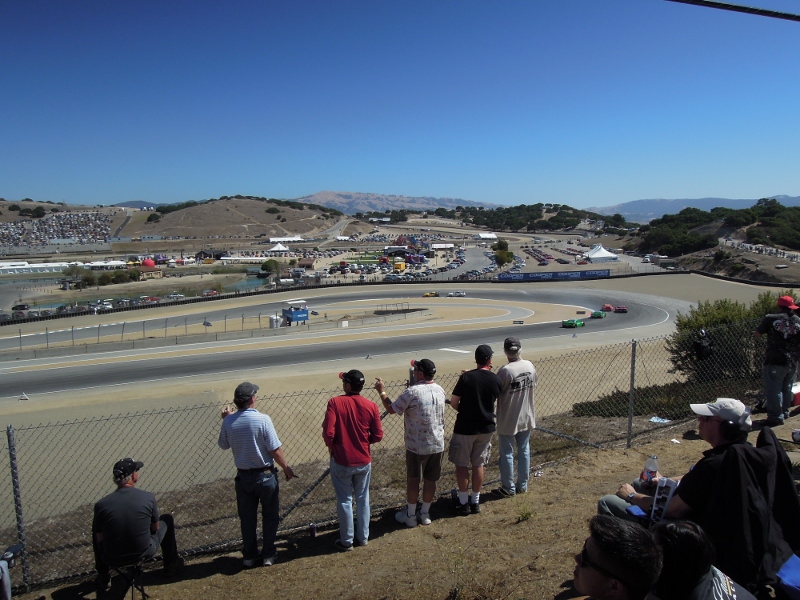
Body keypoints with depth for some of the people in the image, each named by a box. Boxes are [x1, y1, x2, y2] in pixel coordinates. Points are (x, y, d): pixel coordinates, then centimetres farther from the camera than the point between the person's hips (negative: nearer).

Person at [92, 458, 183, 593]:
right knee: (167, 519, 24)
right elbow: (155, 528, 0)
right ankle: (171, 565, 36)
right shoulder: (148, 497, -15)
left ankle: (103, 577, 36)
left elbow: (100, 539, -1)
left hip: (113, 559, 1)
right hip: (145, 552, -1)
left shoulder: (101, 504, -14)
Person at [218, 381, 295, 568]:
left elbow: (223, 445, 8)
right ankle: (268, 554, 24)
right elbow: (275, 450, -17)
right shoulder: (262, 419, -21)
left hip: (243, 476, 3)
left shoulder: (228, 421, -10)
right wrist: (286, 468, -2)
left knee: (247, 518, 17)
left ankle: (249, 556, 28)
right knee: (269, 516, 15)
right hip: (265, 475, -3)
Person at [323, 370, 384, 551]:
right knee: (362, 499, 18)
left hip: (341, 461, -2)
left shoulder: (335, 402, -15)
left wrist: (331, 446, 1)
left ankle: (346, 541, 23)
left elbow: (328, 432, -19)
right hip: (364, 461, 3)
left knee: (344, 500, 12)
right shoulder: (371, 406, -7)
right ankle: (363, 537, 30)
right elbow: (377, 435, -4)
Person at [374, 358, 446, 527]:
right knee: (430, 480, 15)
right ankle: (425, 514, 28)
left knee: (413, 480, 12)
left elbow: (391, 409, -10)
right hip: (437, 444, 5)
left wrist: (382, 391, 3)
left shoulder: (412, 392, -19)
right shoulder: (440, 390, 0)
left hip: (416, 446, -5)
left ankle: (410, 515, 24)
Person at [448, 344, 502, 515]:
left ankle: (463, 502, 14)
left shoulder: (466, 377, -14)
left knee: (462, 464, 9)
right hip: (486, 427, 4)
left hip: (465, 428, -4)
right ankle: (475, 501, 23)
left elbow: (453, 402, -10)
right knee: (478, 464, 15)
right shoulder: (496, 380, -4)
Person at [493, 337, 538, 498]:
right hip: (526, 417, 6)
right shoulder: (530, 366, -5)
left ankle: (508, 488, 19)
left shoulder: (505, 371, -24)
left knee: (507, 454, 8)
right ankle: (522, 485, 29)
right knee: (524, 451, 17)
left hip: (508, 420, -5)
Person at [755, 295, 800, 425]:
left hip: (775, 361, -5)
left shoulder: (770, 319, -7)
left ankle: (775, 416, -4)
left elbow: (758, 334, 2)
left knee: (773, 390, -2)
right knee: (787, 389, 20)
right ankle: (784, 412, 31)